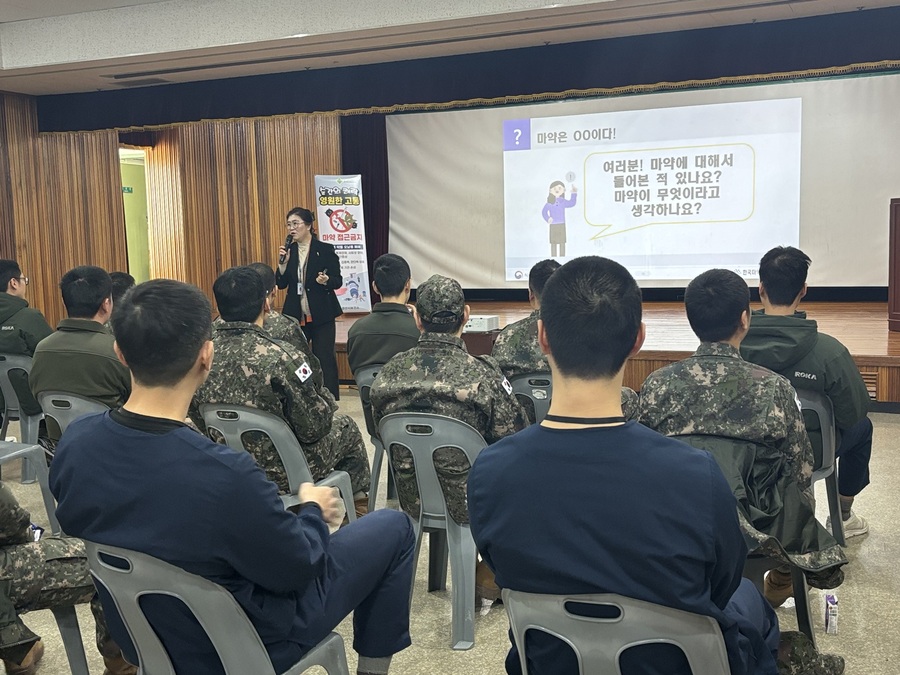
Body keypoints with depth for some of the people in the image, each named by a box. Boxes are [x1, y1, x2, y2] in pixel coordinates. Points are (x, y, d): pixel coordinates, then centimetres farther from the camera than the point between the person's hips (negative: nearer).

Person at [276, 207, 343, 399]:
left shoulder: (325, 250, -5)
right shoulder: (288, 250, 6)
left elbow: (338, 280, -4)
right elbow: (280, 284, 5)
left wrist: (326, 280, -25)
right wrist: (283, 263, -11)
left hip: (321, 314, -4)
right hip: (295, 314, 4)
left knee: (324, 358, -2)